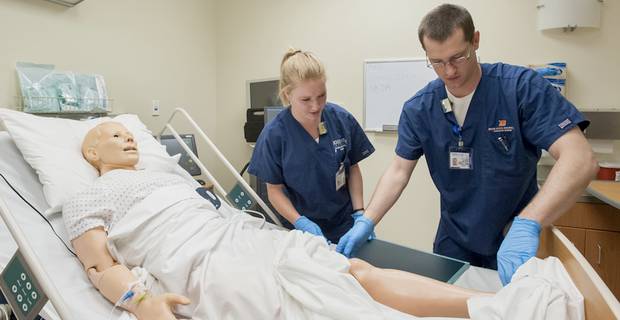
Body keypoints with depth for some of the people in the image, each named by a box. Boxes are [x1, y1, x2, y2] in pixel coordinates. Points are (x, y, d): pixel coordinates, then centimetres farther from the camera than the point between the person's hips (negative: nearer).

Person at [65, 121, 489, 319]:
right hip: (202, 263, -8)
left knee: (357, 270, -9)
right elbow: (101, 265, 2)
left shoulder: (166, 174, 32)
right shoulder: (86, 201, 14)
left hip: (248, 236, 8)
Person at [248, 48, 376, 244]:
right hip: (301, 230, -2)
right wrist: (301, 223, -21)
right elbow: (274, 190, -9)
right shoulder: (274, 134, -17)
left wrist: (359, 214, -7)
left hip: (345, 225, 2)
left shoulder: (342, 120, -12)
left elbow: (353, 169, 0)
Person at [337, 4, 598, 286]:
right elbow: (398, 171, -7)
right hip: (453, 237, 3)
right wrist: (366, 223, -20)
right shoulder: (418, 108, -10)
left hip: (515, 240, -2)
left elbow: (580, 160, -28)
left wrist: (526, 225, -42)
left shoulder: (522, 87, -21)